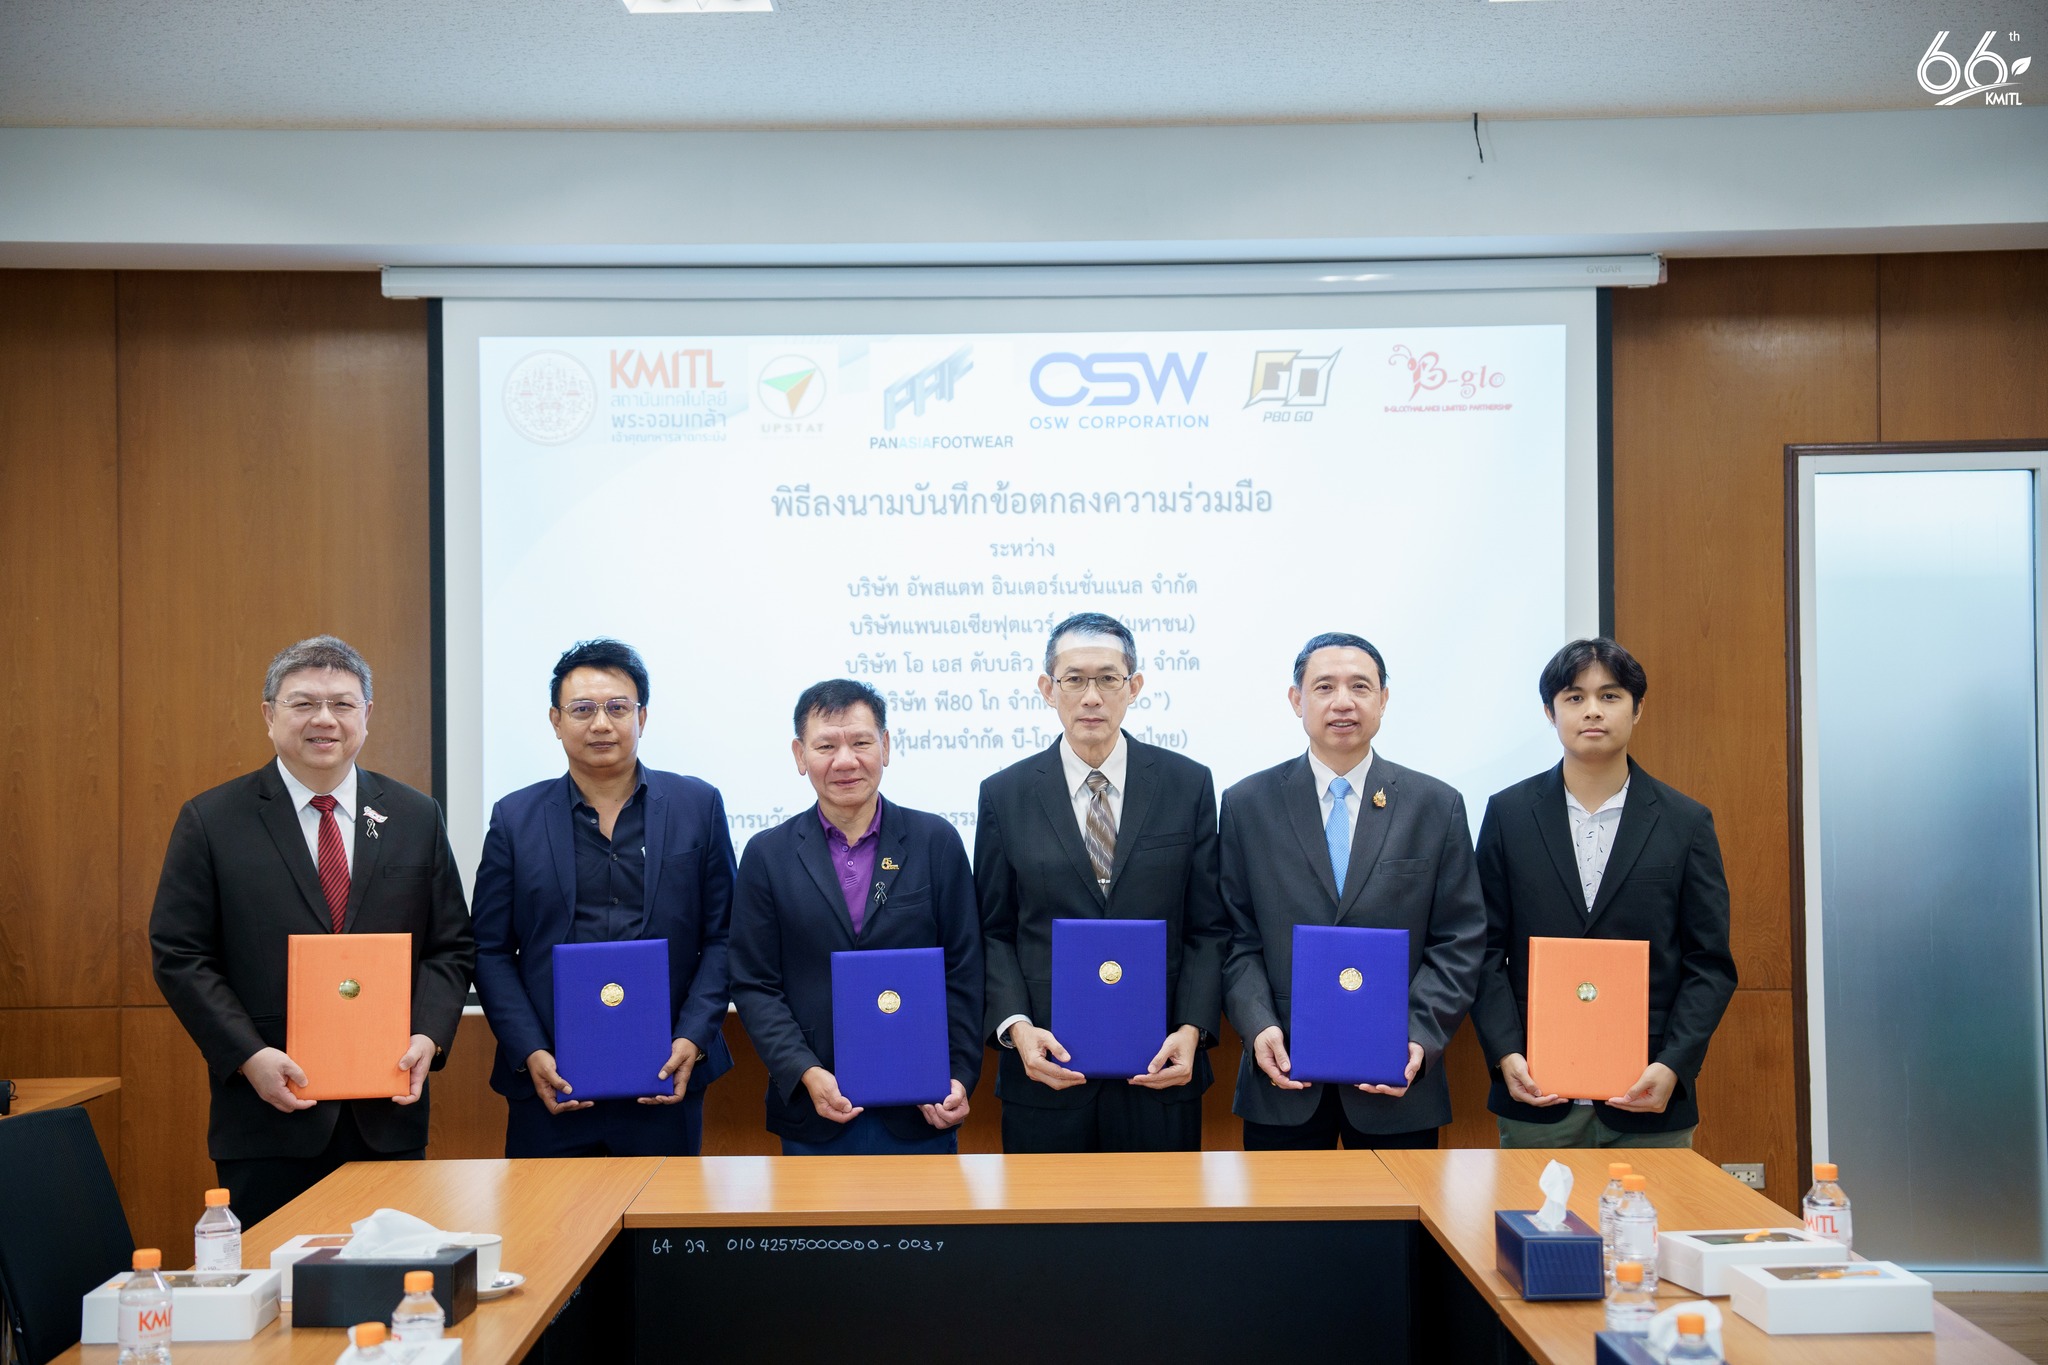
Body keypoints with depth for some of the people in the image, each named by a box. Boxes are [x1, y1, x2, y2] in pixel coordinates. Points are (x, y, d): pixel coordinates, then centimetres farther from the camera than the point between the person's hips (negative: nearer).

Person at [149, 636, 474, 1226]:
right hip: (268, 1110, -2)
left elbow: (450, 947, 9)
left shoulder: (415, 817, 8)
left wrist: (429, 1036, -9)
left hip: (388, 1115, 2)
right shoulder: (210, 821, 1)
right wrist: (248, 1055, -13)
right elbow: (178, 955, -2)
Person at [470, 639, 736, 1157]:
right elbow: (491, 952, 5)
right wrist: (529, 1053, -7)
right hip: (549, 1082, 1)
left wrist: (693, 1040, -7)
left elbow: (722, 936, 4)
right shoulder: (515, 818, 6)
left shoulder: (698, 806, 5)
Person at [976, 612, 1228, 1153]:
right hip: (1045, 1073, 0)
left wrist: (1192, 1029, -10)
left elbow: (1207, 927, 3)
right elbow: (994, 933, 5)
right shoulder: (1004, 795, 2)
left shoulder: (1189, 784, 2)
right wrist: (1017, 1025, -11)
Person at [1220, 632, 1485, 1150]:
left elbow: (1459, 943, 1)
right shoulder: (1247, 804, 4)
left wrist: (1421, 1036, -12)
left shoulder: (1437, 806, 3)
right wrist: (1259, 1027, -12)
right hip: (1283, 1074, 0)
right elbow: (1238, 937, 3)